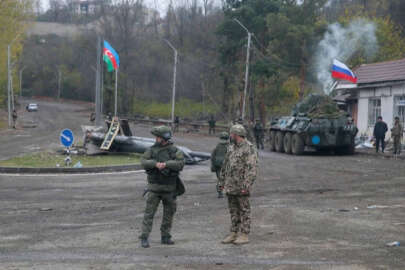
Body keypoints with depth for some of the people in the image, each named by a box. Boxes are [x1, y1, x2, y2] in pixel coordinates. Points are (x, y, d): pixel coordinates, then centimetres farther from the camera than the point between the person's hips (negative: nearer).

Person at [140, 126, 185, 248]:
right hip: (154, 187, -1)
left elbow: (180, 163, -16)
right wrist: (155, 164, -26)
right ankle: (144, 238, -4)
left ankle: (165, 237, 21)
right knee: (149, 212, -5)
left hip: (169, 188, 1)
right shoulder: (152, 149, 2)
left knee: (169, 213, 9)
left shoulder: (174, 151, -2)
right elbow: (143, 161, -9)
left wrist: (166, 164, -28)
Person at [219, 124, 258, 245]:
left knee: (244, 210, -1)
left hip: (241, 186, -8)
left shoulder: (249, 148, -11)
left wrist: (246, 185, -24)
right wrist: (221, 182, 15)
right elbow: (225, 166, 20)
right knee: (233, 211, 11)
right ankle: (233, 234, 17)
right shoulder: (231, 147, 14)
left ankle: (244, 235, 3)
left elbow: (252, 168, -18)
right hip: (230, 186, 8)